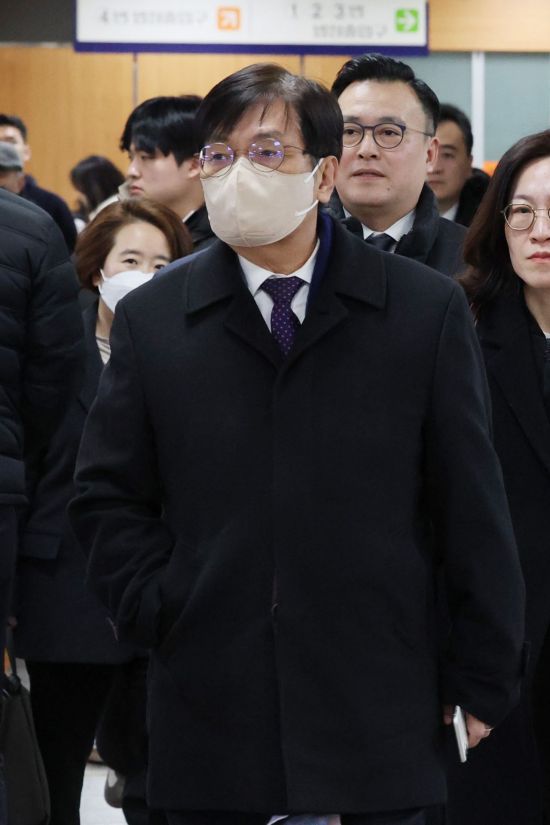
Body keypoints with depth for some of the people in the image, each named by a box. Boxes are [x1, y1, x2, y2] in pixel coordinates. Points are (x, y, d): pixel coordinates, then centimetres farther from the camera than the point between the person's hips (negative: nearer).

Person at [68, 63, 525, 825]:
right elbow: (107, 500, 11)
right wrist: (158, 611, -2)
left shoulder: (427, 310, 1)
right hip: (212, 724, 1)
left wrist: (483, 683, 2)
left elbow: (473, 512, 2)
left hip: (379, 728, -1)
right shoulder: (152, 320, 6)